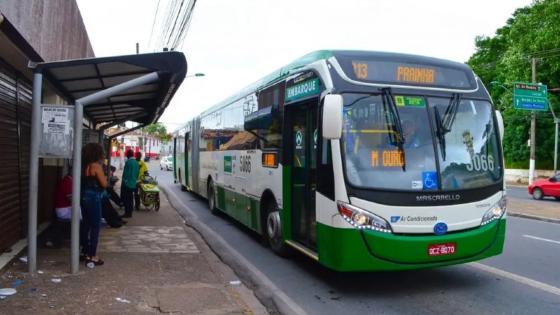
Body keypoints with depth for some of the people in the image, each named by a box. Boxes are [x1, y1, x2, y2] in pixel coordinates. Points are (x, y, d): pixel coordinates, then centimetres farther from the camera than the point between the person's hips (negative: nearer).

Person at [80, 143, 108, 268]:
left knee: (86, 225, 16)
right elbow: (104, 184, -14)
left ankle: (86, 252, 26)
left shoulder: (84, 165, 7)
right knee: (95, 227, -2)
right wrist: (105, 177, 4)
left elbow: (84, 181, 15)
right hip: (93, 198, -8)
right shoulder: (96, 166, -15)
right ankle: (92, 257, 0)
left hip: (84, 197, 8)